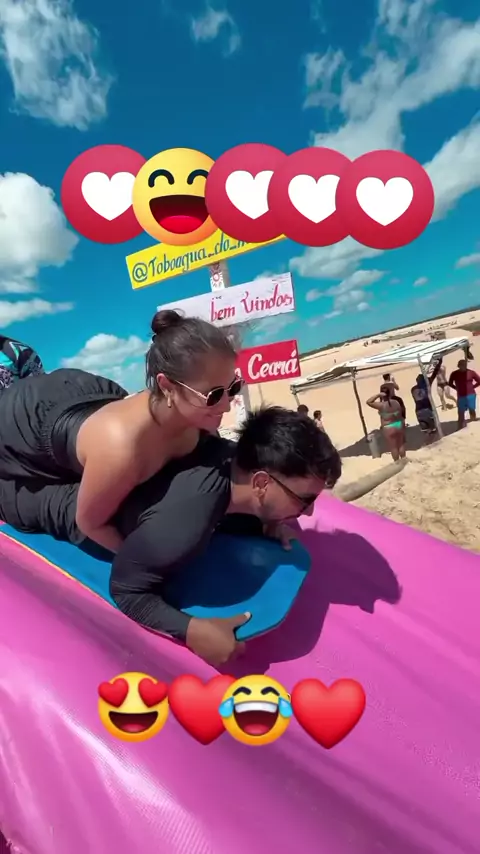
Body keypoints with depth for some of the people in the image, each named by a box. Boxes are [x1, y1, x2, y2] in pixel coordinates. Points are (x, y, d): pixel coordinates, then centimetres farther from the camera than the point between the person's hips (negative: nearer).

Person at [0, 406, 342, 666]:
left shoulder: (235, 456, -23)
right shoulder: (180, 530, -44)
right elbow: (124, 589, -27)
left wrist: (267, 525, -16)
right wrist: (192, 630, -36)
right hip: (59, 504, -5)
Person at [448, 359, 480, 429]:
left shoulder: (471, 372, -5)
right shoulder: (454, 374, -3)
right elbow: (450, 383, 12)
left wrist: (472, 387, 0)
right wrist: (457, 388, 4)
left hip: (471, 395, 0)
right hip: (461, 396, 0)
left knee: (472, 410, 9)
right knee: (461, 413, 3)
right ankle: (460, 429, 9)